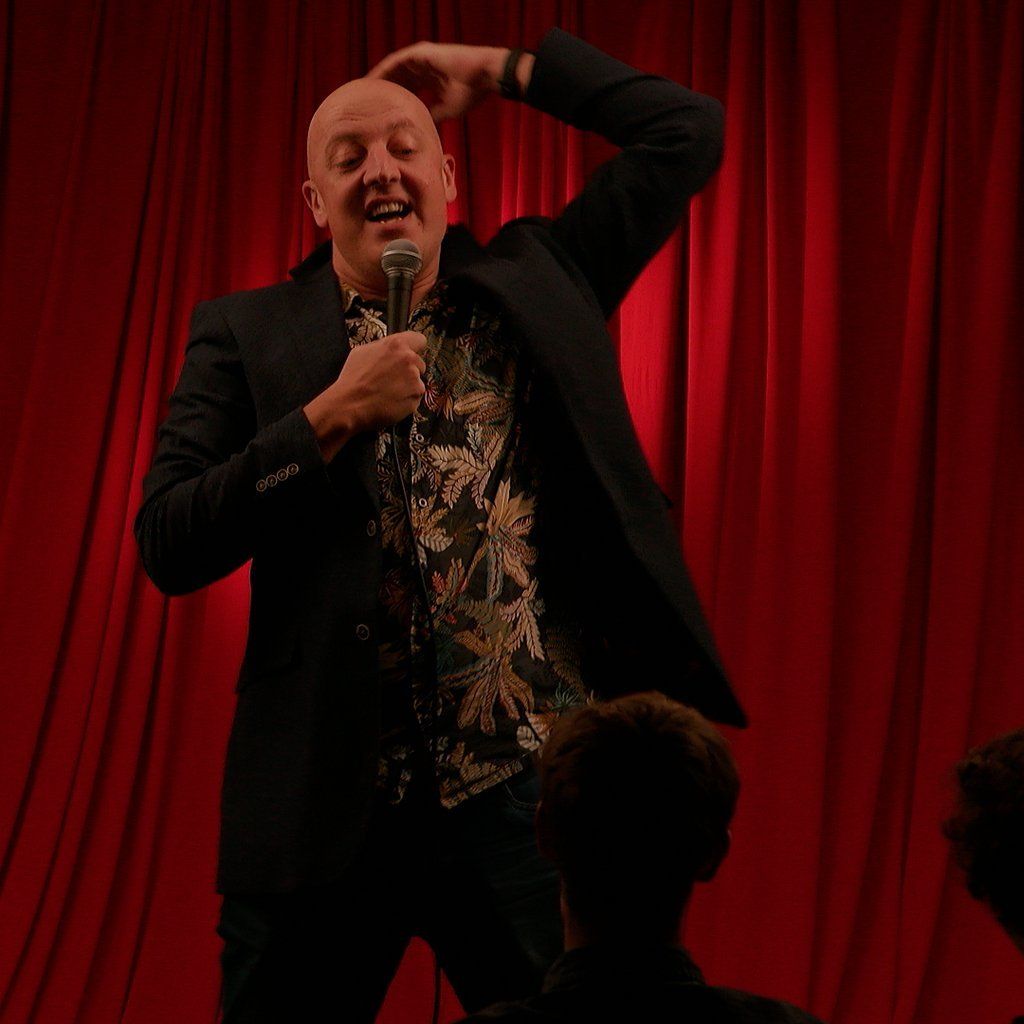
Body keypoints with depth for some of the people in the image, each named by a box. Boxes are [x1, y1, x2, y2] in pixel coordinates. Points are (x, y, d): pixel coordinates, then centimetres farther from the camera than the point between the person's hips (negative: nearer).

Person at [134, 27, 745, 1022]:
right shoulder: (245, 332, 5)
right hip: (323, 797, -1)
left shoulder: (536, 282, 10)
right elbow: (166, 547, -4)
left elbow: (687, 130, 10)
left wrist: (497, 68, 11)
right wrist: (334, 416, -12)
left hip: (523, 790, 1)